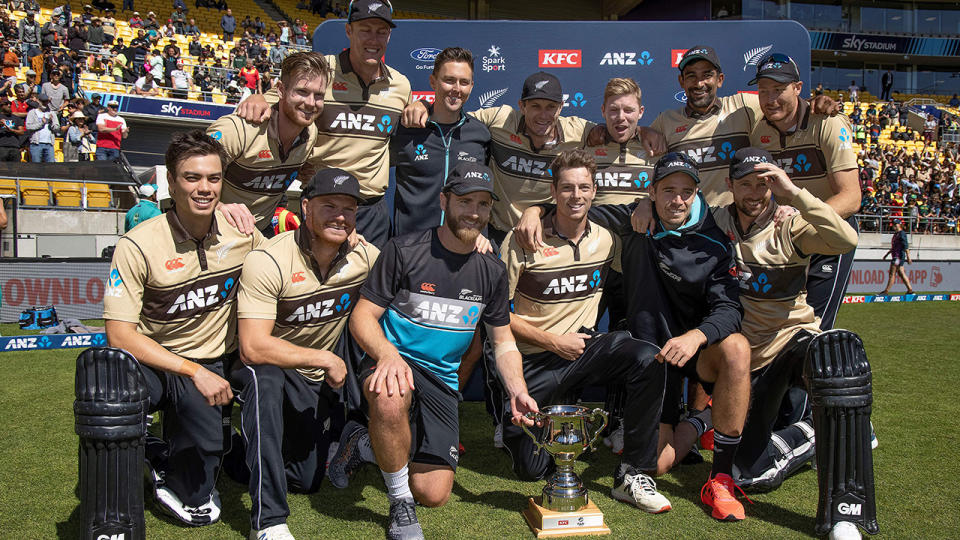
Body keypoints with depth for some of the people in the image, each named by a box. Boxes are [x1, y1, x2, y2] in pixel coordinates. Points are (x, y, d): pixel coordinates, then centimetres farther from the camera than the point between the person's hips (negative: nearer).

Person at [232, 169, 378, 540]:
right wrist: (327, 360, -25)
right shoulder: (268, 260, -24)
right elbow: (253, 347, -31)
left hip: (319, 384, 4)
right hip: (270, 371, -4)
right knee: (264, 375, -39)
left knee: (307, 481, 1)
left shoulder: (363, 257, -10)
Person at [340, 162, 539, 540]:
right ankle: (400, 505, -15)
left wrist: (517, 391, -7)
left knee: (433, 495, -6)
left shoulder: (492, 271, 5)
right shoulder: (404, 251, -8)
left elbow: (504, 342, 11)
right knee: (392, 395, -42)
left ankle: (364, 442, 23)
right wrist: (387, 353, -30)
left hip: (442, 382, 4)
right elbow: (363, 316, -9)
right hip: (394, 362, -4)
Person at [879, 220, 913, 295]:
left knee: (892, 273, -8)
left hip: (899, 256, -10)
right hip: (895, 256, 10)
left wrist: (908, 257, -22)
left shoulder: (902, 234, -10)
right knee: (901, 273, 10)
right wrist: (886, 255, 28)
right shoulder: (896, 234, 18)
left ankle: (886, 291, -7)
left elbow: (906, 246, -17)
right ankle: (910, 290, 13)